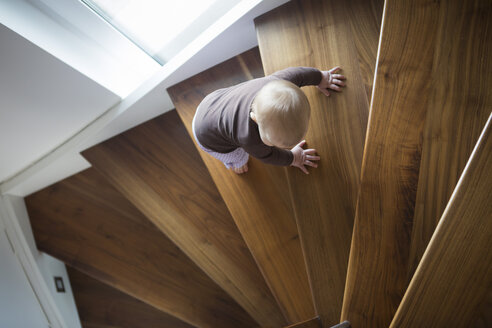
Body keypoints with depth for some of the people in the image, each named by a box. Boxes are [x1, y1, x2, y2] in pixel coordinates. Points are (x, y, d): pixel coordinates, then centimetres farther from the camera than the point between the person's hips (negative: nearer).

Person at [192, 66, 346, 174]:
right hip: (209, 137, -4)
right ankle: (232, 162, 61)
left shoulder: (279, 84, -38)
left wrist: (321, 77, 8)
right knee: (238, 159, 26)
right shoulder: (250, 139, -47)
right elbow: (266, 154, -21)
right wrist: (292, 158, -3)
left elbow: (297, 73, -11)